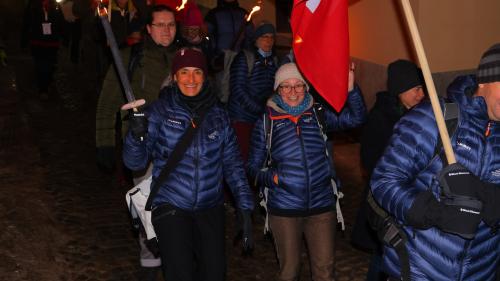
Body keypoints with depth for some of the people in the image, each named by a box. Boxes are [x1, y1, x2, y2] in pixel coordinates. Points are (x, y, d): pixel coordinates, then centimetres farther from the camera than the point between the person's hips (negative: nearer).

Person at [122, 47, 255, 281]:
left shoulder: (218, 115, 4)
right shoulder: (160, 111, -3)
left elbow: (232, 164, 7)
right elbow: (135, 163, -5)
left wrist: (245, 208, 2)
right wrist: (137, 136, -26)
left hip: (210, 209, 3)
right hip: (171, 209, -3)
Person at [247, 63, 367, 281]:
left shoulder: (318, 114, 1)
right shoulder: (266, 121, -1)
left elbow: (355, 118, -10)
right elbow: (253, 166, 3)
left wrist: (351, 89, -27)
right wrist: (270, 178, -17)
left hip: (322, 206, 1)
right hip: (284, 209, -1)